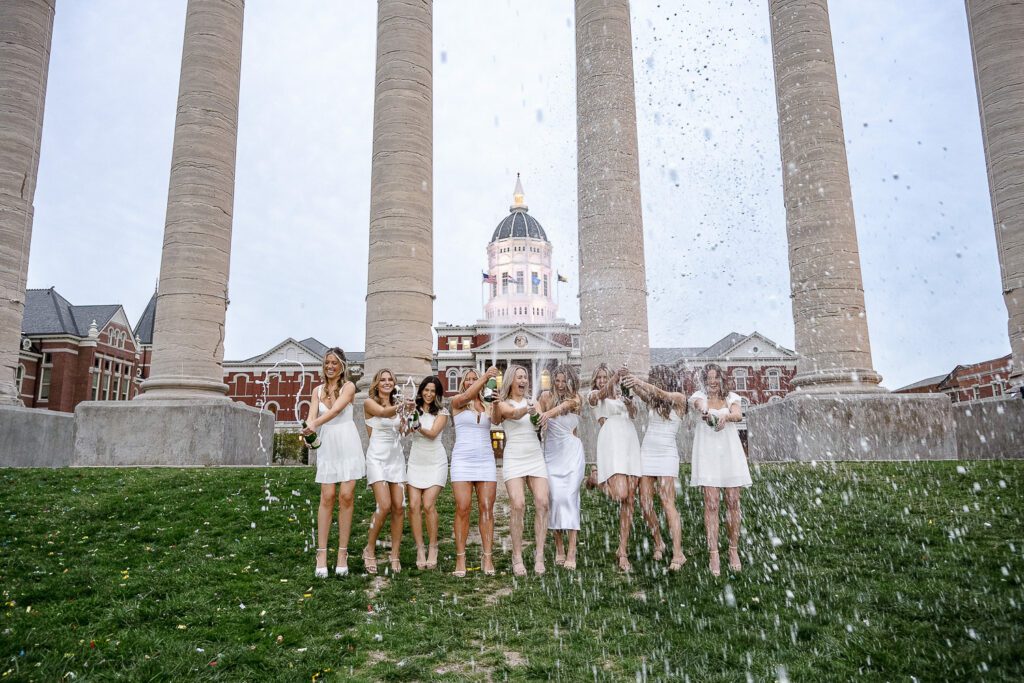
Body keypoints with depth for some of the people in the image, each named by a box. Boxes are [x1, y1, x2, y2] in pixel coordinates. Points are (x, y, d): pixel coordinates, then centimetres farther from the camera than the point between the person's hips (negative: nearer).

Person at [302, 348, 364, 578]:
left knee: (346, 496, -3)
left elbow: (336, 409, -17)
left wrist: (314, 424, -32)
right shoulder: (317, 391, 12)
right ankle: (321, 554, 1)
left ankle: (342, 554, 4)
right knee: (327, 497, -3)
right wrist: (308, 431, -25)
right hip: (326, 446, 2)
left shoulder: (348, 386, 1)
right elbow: (312, 416, -3)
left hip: (347, 446, -2)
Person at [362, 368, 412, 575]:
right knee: (384, 506, -16)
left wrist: (406, 411, -5)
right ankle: (369, 549, 5)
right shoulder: (369, 402, -4)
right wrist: (401, 408, -44)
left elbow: (402, 430, 12)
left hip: (396, 458, 5)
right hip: (378, 458, -5)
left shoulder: (397, 405, 13)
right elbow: (383, 413, -25)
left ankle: (395, 555, 8)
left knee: (399, 507, -2)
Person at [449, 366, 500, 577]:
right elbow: (467, 396, -15)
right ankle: (460, 558, -2)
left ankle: (487, 557, 0)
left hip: (486, 460, 2)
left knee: (486, 509, -2)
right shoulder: (457, 402, 6)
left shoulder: (487, 406, 14)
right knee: (463, 509, -7)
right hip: (462, 460, -2)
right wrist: (485, 376, -24)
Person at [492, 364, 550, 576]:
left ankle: (539, 555, -2)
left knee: (542, 503, -10)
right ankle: (517, 557, -4)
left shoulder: (532, 402, 14)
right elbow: (514, 414, -20)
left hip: (536, 457, 4)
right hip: (514, 459, -4)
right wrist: (527, 410, -42)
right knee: (518, 506, -15)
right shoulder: (503, 404, 2)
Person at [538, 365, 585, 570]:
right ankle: (559, 549, 6)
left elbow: (565, 404, -23)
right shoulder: (546, 396, 2)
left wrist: (549, 412, -43)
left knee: (570, 497, -10)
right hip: (552, 453, 1)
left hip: (572, 453, -1)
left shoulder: (575, 398, -1)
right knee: (556, 498, -6)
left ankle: (572, 553, -10)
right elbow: (538, 419, 8)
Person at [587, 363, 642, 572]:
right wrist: (616, 378, -26)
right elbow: (602, 393, -11)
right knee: (620, 494, -21)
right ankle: (598, 479, 13)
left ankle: (623, 551, 4)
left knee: (629, 500, -2)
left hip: (630, 443, 5)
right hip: (611, 442, -5)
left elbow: (633, 413, 13)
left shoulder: (620, 395, 27)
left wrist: (629, 401, -6)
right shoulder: (594, 396, 13)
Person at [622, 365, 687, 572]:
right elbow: (641, 392, -7)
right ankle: (658, 543, 18)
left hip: (666, 454, -4)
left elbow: (662, 394, -19)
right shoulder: (651, 400, 12)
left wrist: (641, 382, -33)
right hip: (646, 452, 5)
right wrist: (633, 383, -28)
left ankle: (678, 553, -11)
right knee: (645, 503, 2)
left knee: (668, 503, -11)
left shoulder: (679, 399, 0)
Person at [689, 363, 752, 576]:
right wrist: (704, 411, -46)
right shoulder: (700, 396, 6)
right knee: (711, 504, -5)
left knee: (733, 503, 4)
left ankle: (734, 550, 18)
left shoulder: (731, 397, 11)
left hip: (730, 450, 2)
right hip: (708, 451, -2)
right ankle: (713, 554, -2)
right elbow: (698, 403, -20)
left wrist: (725, 416, -36)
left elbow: (738, 415, -11)